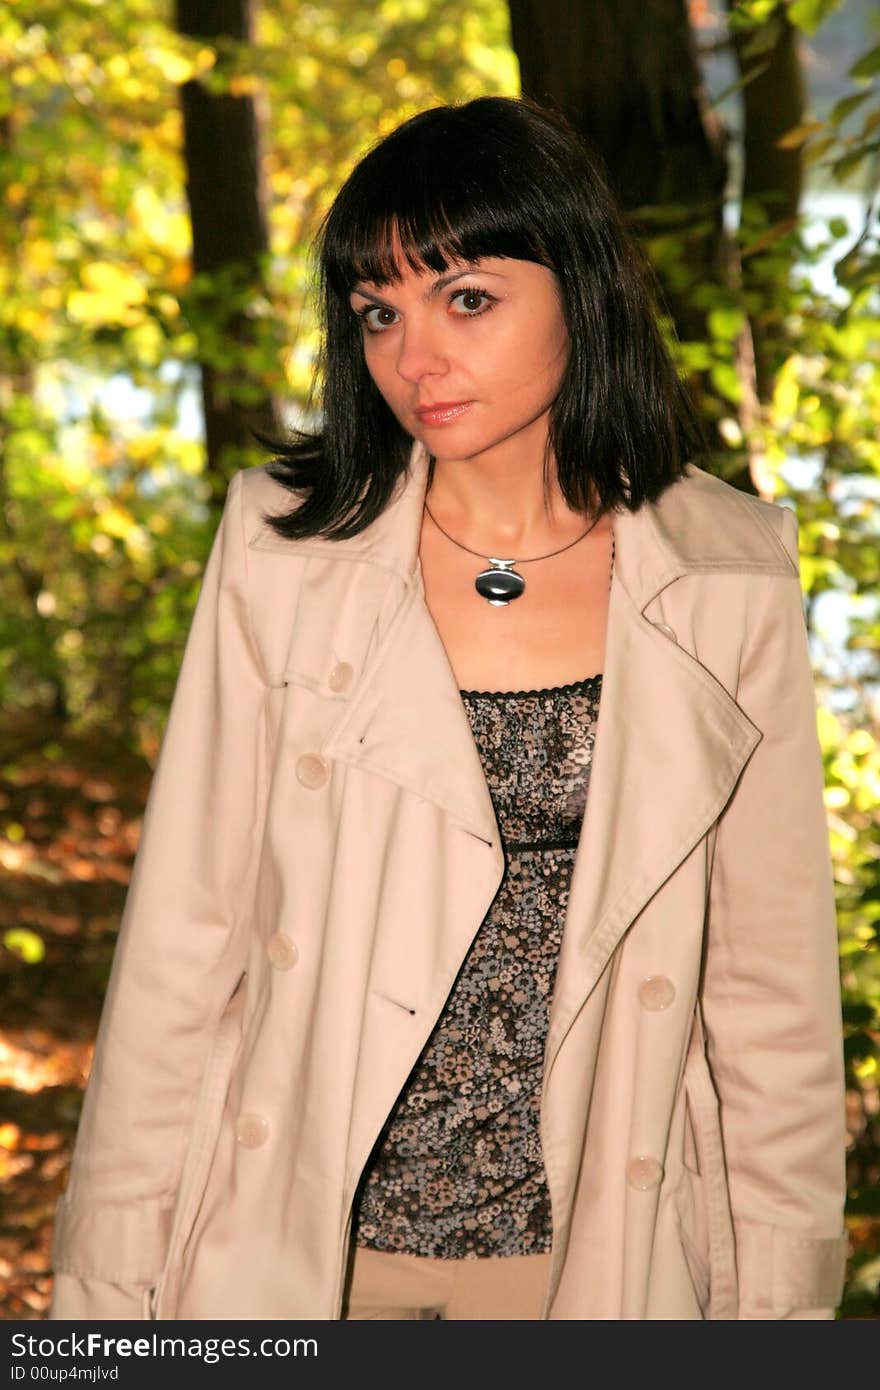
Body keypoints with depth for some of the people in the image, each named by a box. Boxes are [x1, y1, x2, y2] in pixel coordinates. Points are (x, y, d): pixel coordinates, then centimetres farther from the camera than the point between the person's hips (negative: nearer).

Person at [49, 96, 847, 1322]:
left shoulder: (729, 581, -5)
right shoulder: (283, 553, -5)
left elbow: (774, 979, -1)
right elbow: (182, 942, -4)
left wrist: (779, 1293, -2)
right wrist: (117, 1279, -4)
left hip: (595, 1250, 0)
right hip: (292, 1244, 0)